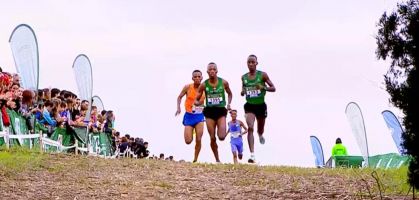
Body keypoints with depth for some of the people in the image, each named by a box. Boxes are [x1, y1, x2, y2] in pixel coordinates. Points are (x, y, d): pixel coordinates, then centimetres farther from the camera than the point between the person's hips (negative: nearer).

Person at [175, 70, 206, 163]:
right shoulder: (188, 87, -7)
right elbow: (179, 97, 5)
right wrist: (178, 108, -8)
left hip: (199, 116, 1)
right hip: (189, 116, -1)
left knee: (198, 140, -9)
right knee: (188, 141, -4)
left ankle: (195, 159, 6)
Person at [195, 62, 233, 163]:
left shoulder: (224, 82, -2)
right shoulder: (204, 85, -2)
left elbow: (230, 94, 16)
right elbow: (196, 100, 4)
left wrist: (228, 103, 0)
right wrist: (197, 103, -20)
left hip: (221, 110, -1)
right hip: (209, 111, 1)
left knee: (222, 137, -17)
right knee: (213, 138, 1)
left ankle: (221, 131, 21)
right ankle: (217, 160, 15)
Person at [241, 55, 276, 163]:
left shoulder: (262, 75, -8)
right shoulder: (244, 77, 1)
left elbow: (273, 88, -6)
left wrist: (263, 87, -25)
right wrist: (242, 92, -7)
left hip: (261, 105, 0)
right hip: (249, 105, 0)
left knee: (260, 129, 17)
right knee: (250, 128, -19)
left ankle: (260, 135, 59)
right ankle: (252, 155, -25)